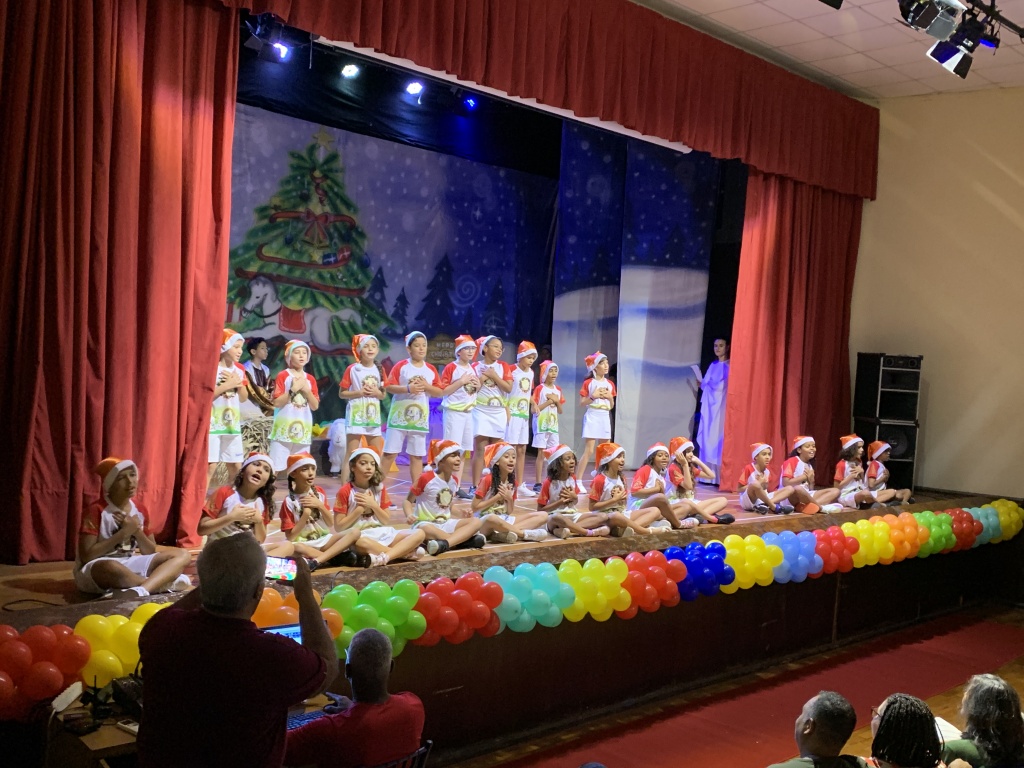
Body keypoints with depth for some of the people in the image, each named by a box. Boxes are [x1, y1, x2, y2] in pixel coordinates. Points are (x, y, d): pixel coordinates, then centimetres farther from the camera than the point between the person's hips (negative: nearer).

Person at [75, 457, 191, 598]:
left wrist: (137, 531, -9)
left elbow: (150, 552, 10)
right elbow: (86, 556, -17)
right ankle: (166, 582, -27)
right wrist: (123, 532, -19)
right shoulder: (96, 510, -11)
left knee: (182, 555, -12)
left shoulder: (140, 510, 6)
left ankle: (140, 590, -38)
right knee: (111, 568, -44)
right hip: (94, 570, -7)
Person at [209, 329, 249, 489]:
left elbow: (244, 397, 14)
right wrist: (227, 385, -17)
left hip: (232, 423, 7)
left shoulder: (239, 370, 10)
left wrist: (239, 384, -4)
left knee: (236, 465, 10)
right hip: (213, 423, -7)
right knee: (210, 465, -10)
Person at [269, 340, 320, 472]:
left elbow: (315, 406, 6)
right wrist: (293, 389, -15)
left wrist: (306, 390, -7)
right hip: (284, 428, -4)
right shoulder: (283, 376, -1)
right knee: (275, 467, -7)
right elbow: (277, 403, -9)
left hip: (303, 429, 4)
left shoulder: (310, 379, 11)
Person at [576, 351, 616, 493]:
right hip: (592, 417, -6)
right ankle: (578, 481, -10)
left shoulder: (610, 384, 10)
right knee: (589, 450, -11)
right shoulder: (588, 383, -4)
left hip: (605, 418, 6)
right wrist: (593, 396, -18)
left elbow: (612, 406, 15)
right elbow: (581, 403, -5)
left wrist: (610, 397, -4)